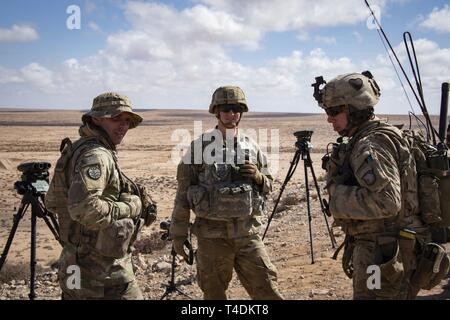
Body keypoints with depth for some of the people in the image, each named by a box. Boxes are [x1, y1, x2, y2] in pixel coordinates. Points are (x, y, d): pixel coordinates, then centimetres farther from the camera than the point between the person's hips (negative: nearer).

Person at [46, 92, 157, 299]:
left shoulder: (75, 149, 11)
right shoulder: (96, 155, -19)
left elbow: (52, 202, 19)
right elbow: (84, 208, -34)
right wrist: (130, 207, -19)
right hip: (102, 272, -10)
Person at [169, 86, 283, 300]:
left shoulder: (251, 146, 6)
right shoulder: (200, 146, -4)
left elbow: (268, 186, 16)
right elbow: (183, 192, -1)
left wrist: (258, 177, -7)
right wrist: (178, 233, -2)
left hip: (247, 232, 3)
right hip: (212, 234, -2)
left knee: (267, 291, 5)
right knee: (214, 294, 10)